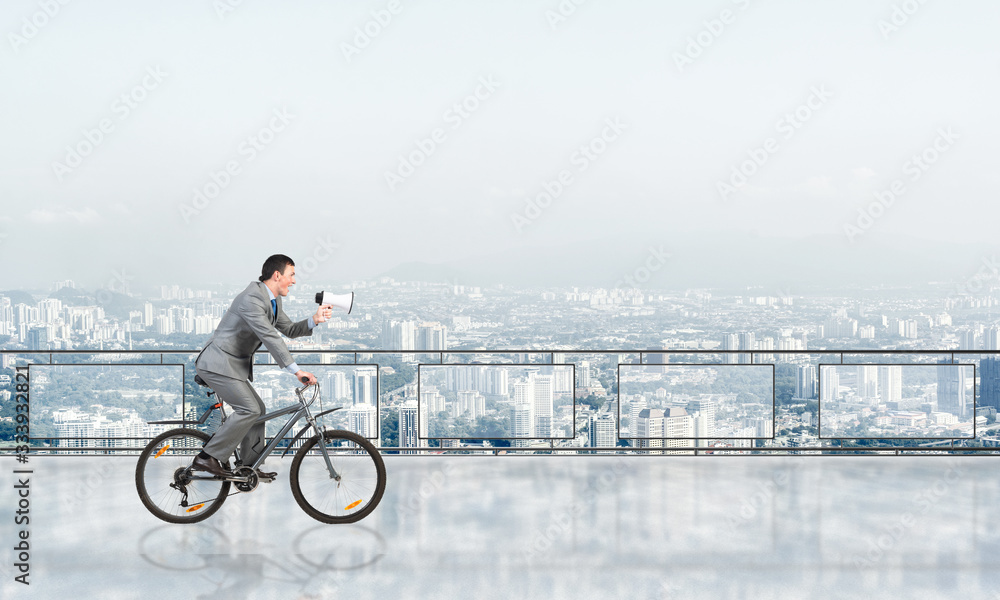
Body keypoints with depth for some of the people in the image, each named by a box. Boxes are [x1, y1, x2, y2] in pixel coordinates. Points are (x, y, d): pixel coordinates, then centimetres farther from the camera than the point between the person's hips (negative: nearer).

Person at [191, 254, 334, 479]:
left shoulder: (273, 301, 10)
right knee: (249, 409, -16)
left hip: (233, 365, 10)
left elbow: (289, 330, 14)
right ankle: (207, 458, -10)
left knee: (257, 409, 10)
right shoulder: (251, 299, -22)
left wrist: (314, 320, -5)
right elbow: (269, 337, -29)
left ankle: (250, 466, 18)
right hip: (218, 363, -10)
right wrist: (296, 371, -33)